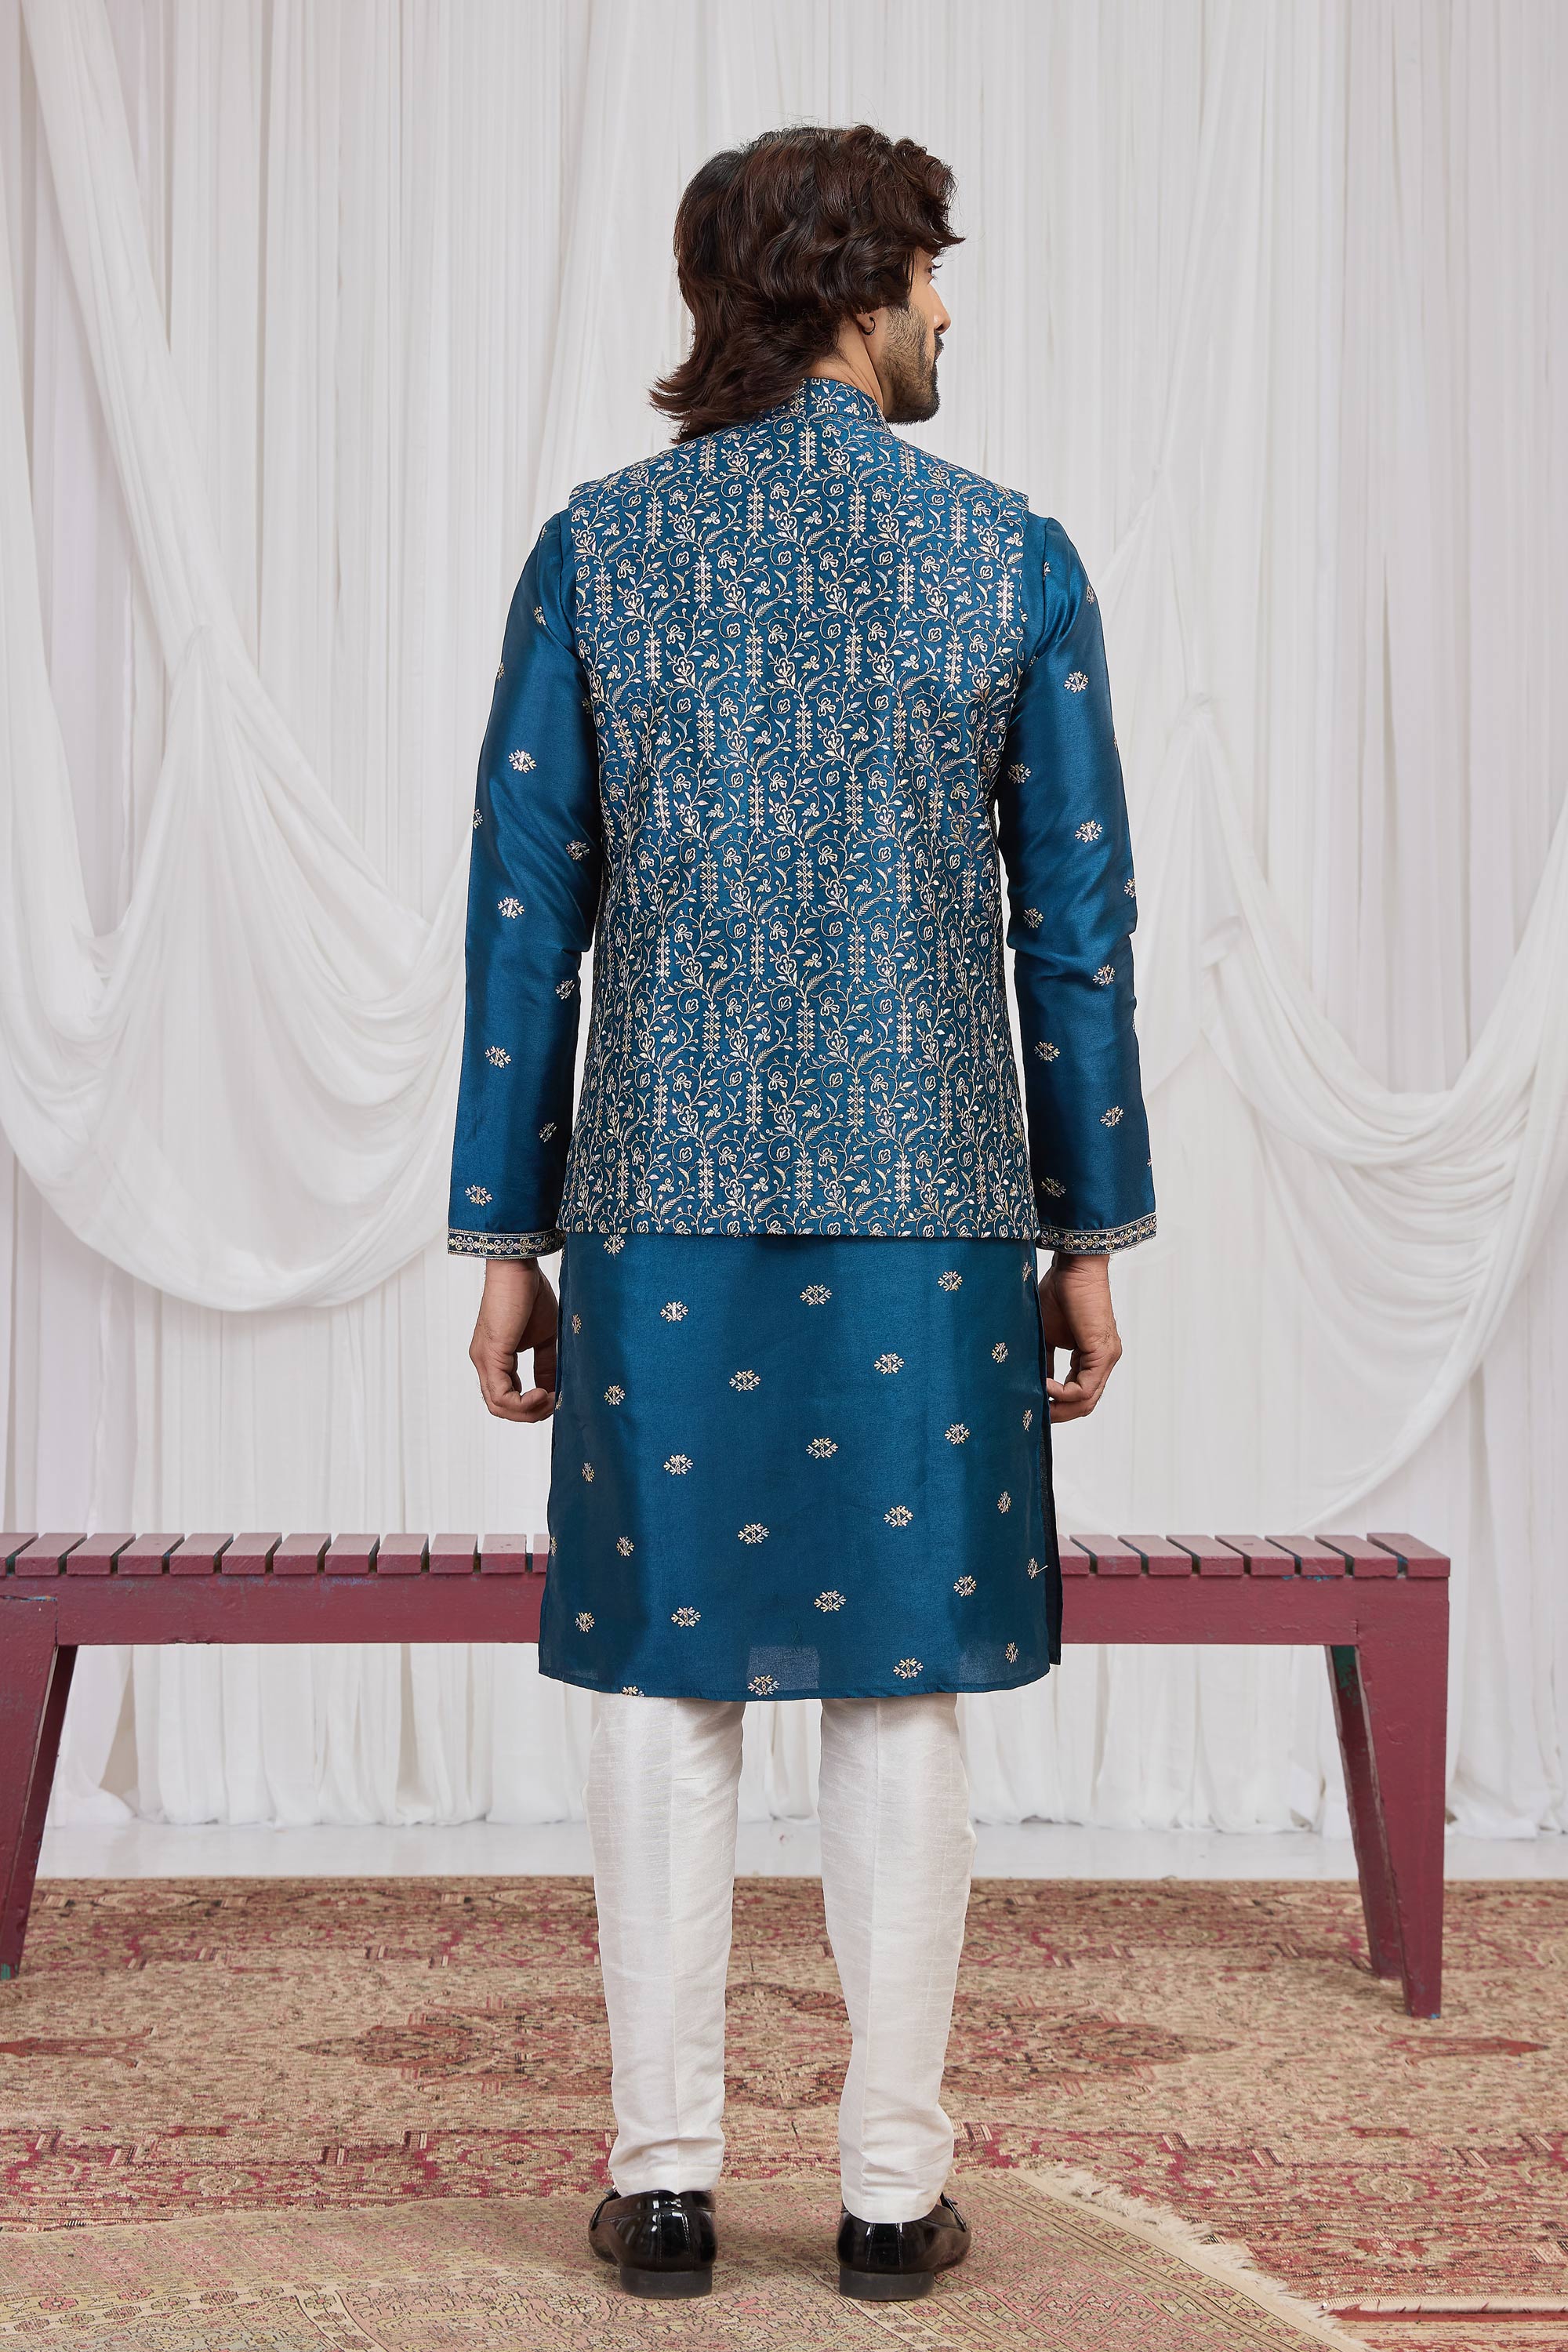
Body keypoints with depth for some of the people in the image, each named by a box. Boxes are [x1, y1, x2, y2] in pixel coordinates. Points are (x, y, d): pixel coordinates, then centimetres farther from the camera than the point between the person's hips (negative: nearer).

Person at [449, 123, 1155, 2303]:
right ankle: (894, 2185, 14)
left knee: (665, 1681, 8)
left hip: (661, 1209, 1)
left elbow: (525, 918, 1)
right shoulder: (1012, 555, 1)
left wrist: (505, 1239, 6)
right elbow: (1078, 926, 1)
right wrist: (1090, 1236, 8)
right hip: (929, 1216, 0)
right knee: (901, 1691, 6)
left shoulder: (597, 547, 3)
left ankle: (666, 2175, 14)